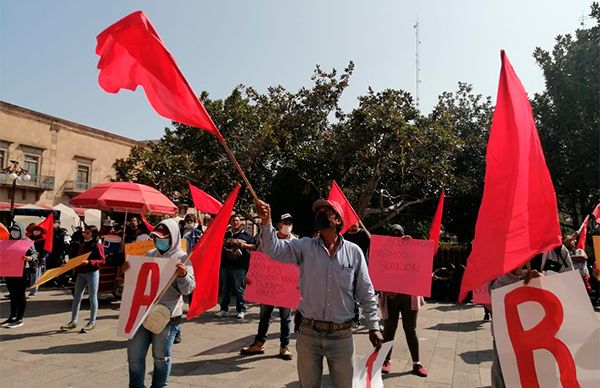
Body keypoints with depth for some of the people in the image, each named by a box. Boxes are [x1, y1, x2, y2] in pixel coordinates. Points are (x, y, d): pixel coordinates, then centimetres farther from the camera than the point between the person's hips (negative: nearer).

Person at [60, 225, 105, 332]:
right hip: (81, 273, 7)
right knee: (77, 297, 9)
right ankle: (73, 322, 19)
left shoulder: (97, 245, -8)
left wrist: (89, 262, -24)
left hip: (92, 273, -7)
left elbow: (102, 261, -14)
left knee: (92, 297, 0)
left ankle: (92, 323, 8)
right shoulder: (82, 245, 14)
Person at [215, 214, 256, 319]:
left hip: (239, 266, -3)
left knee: (239, 289, 0)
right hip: (225, 265, 4)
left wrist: (244, 245, -14)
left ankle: (241, 310, 9)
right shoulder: (225, 235, 13)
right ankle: (223, 309, 20)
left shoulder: (245, 235, 4)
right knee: (225, 288, 11)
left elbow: (254, 246, 0)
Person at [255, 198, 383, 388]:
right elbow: (274, 248, -16)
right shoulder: (305, 246, -2)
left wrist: (373, 326, 4)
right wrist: (266, 222, -33)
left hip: (342, 334, 0)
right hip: (308, 332, 1)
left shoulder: (354, 252, -2)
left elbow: (366, 293, 3)